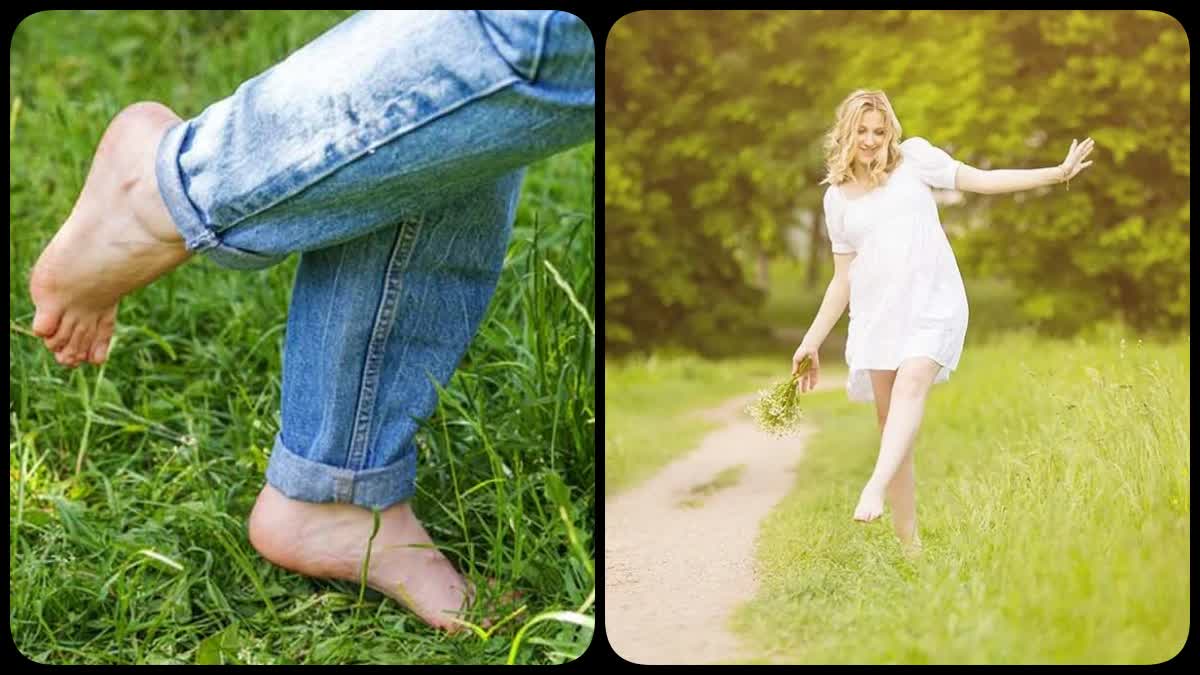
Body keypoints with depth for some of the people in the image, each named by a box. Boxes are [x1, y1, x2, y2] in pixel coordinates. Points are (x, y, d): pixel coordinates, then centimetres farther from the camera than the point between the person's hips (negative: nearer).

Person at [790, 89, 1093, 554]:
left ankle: (875, 488, -44)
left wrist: (1055, 173, -3)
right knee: (889, 418, -2)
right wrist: (813, 339, 13)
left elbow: (981, 181, 6)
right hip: (876, 315, 3)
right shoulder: (837, 197, 14)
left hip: (933, 306, -3)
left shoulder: (913, 158, 7)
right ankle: (908, 543, 3)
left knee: (911, 383, -29)